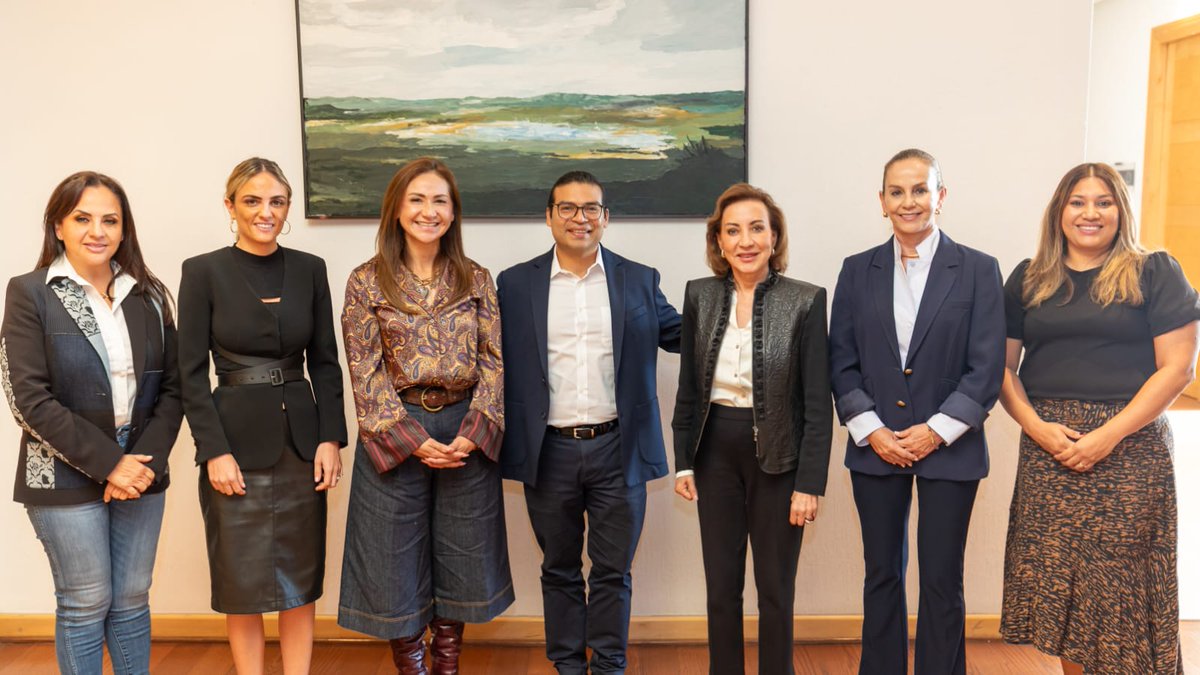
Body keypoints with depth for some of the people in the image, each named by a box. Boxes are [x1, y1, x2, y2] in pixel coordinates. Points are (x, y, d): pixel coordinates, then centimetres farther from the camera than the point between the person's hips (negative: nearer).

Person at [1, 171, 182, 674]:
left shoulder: (148, 294, 5)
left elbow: (170, 387, 4)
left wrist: (147, 459, -10)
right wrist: (106, 464, -14)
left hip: (141, 472, 3)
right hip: (67, 480, -3)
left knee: (132, 600, 13)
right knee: (85, 604, 7)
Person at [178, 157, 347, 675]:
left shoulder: (309, 269, 5)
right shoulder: (203, 272, -3)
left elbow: (325, 361, 6)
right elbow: (192, 372, -5)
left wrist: (330, 438, -2)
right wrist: (214, 451, -11)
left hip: (301, 437, 3)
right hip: (236, 438, -3)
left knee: (301, 577, 9)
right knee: (242, 579, 6)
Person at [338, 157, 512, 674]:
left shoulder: (476, 279, 4)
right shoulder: (366, 282, -2)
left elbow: (492, 362, 0)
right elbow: (366, 372, -6)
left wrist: (472, 434, -13)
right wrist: (414, 440, -14)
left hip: (466, 432, 2)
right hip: (395, 434, -2)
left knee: (462, 556, 11)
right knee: (399, 560, 8)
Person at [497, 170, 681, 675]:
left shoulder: (639, 281, 4)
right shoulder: (514, 284, 3)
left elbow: (682, 334, 8)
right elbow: (497, 364, 3)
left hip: (617, 449, 0)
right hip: (548, 451, 0)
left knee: (612, 570, 10)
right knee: (559, 569, 14)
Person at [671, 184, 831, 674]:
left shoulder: (806, 301, -11)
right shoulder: (699, 295, -1)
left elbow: (818, 403, -10)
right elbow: (688, 387, 6)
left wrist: (810, 483, -12)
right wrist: (683, 461, 5)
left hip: (777, 458, -3)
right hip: (716, 454, 3)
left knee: (775, 589, 10)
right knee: (721, 586, 12)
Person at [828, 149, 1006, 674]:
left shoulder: (978, 270, -1)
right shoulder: (857, 271, 5)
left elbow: (987, 367, -5)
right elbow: (841, 362, 3)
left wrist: (936, 430, -11)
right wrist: (871, 430, -8)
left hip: (949, 449, -2)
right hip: (875, 448, 2)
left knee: (941, 582, 5)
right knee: (882, 574, 12)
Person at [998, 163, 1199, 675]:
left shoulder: (1155, 273, 1)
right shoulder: (1029, 280, 10)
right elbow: (1002, 365, 9)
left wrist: (1110, 434, -13)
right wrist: (1035, 425, -8)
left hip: (1130, 449, -3)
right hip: (1047, 448, 3)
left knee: (1121, 584, 0)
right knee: (1057, 579, 5)